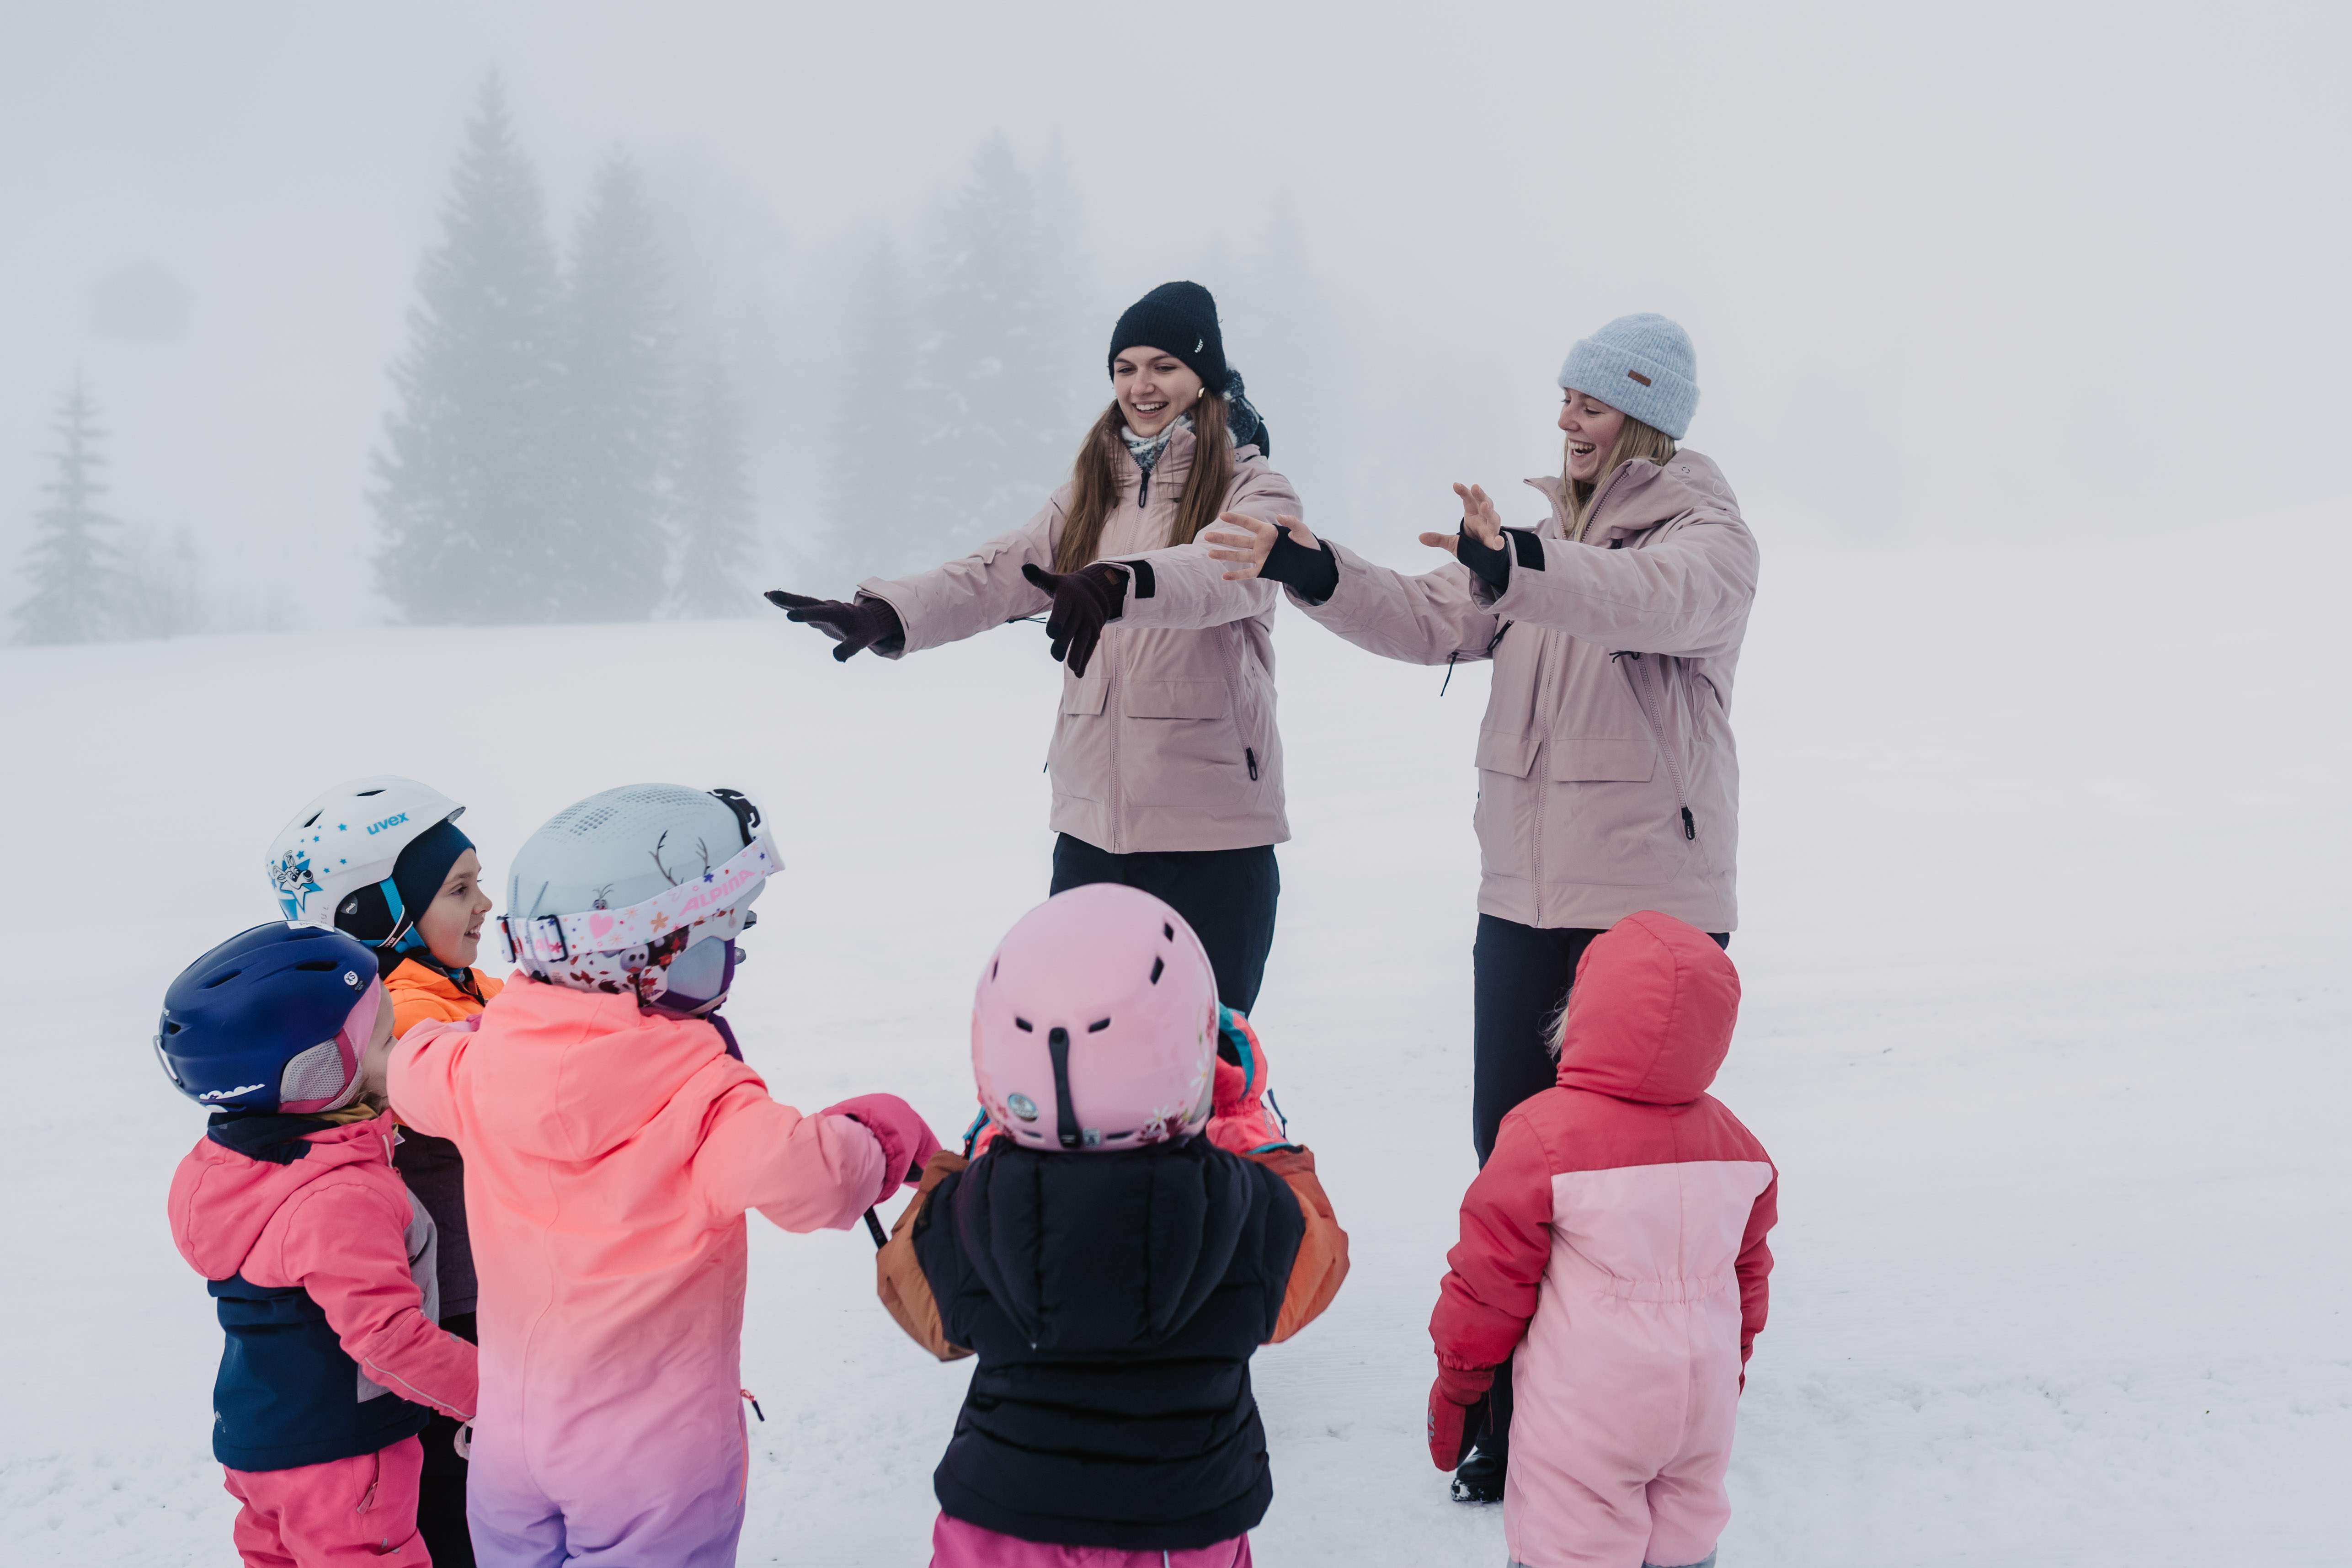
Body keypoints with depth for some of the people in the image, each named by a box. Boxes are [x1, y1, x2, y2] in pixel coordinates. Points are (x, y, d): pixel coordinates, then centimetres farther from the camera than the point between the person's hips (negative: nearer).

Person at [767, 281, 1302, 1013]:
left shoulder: (1253, 490, -2)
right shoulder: (1089, 493, 15)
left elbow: (1227, 571, -25)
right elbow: (998, 573, 0)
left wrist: (1119, 583, -45)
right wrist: (885, 613, -19)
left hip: (1211, 829, -4)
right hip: (1092, 822, 5)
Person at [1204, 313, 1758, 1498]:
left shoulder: (1709, 537, -9)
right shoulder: (1545, 535, 12)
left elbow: (1648, 596, -33)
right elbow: (1432, 621, 3)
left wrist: (1520, 566, -51)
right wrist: (1313, 574, -12)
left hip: (1654, 907, -6)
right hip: (1523, 897, 6)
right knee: (1510, 1145, 10)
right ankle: (1521, 1406, 24)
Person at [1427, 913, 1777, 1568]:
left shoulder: (1543, 1135, -18)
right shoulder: (1735, 1143, 1)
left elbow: (1489, 1277, -12)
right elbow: (1749, 1269, 14)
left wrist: (1456, 1383, 1)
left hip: (1583, 1417, -6)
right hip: (1702, 1411, 6)